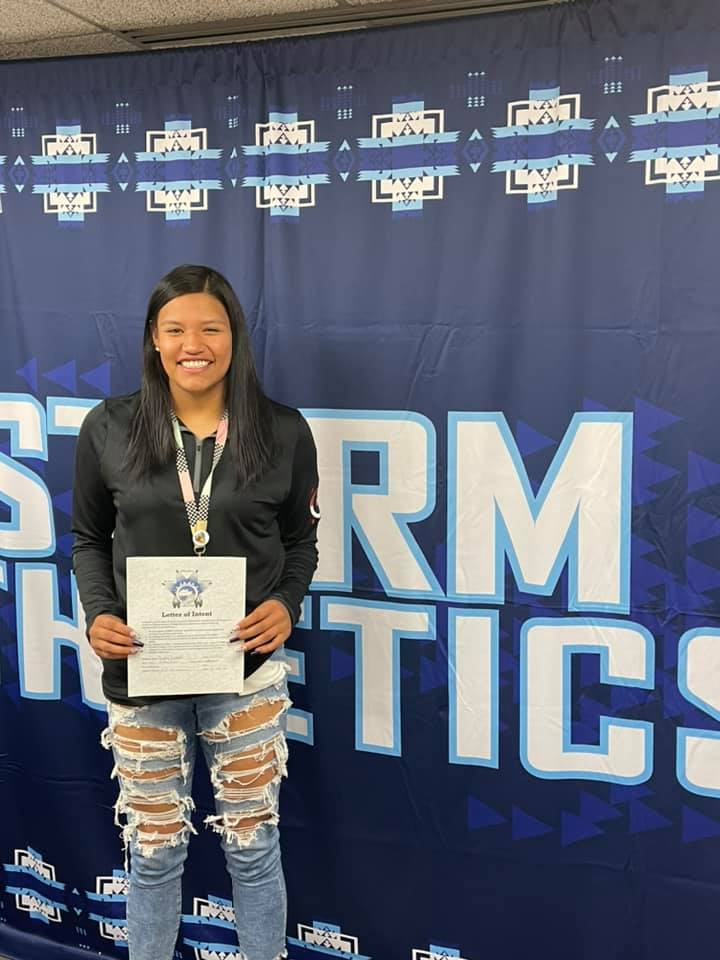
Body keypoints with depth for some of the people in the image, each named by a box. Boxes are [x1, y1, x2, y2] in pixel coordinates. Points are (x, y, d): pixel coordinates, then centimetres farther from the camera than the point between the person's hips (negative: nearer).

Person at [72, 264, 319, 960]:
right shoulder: (109, 428, -3)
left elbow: (300, 540, 5)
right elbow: (89, 537, 6)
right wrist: (97, 614, -11)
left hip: (247, 668, 0)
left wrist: (286, 605, -13)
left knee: (252, 844, 12)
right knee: (153, 848, 14)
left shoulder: (283, 432, -3)